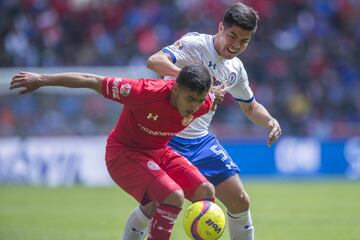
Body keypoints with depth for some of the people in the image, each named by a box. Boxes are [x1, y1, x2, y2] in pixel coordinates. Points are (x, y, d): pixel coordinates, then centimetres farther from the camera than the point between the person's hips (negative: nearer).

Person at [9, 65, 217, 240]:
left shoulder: (203, 104, -19)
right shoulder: (146, 92, -34)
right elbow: (93, 81, -24)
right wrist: (41, 80, -18)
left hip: (159, 153, 6)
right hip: (125, 152, -6)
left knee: (205, 191, -10)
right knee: (174, 197, -26)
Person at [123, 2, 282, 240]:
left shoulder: (236, 69, 7)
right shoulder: (195, 44, -14)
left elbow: (250, 106, 24)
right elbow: (155, 61, -32)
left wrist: (270, 120, 2)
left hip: (202, 141, 6)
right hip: (168, 138, -6)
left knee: (240, 202, 1)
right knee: (152, 207, -13)